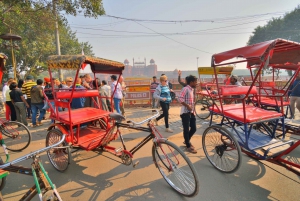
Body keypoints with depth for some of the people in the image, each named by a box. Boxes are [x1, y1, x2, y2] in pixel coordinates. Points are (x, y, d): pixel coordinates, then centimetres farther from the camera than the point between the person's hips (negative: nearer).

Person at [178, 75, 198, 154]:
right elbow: (180, 99, -23)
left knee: (193, 129, 11)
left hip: (191, 112, 9)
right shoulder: (185, 89, -12)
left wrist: (193, 110, 18)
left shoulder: (192, 89, 16)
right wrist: (187, 106, -24)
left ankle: (187, 141, 34)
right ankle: (188, 146, 12)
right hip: (185, 112, -9)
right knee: (186, 129, 0)